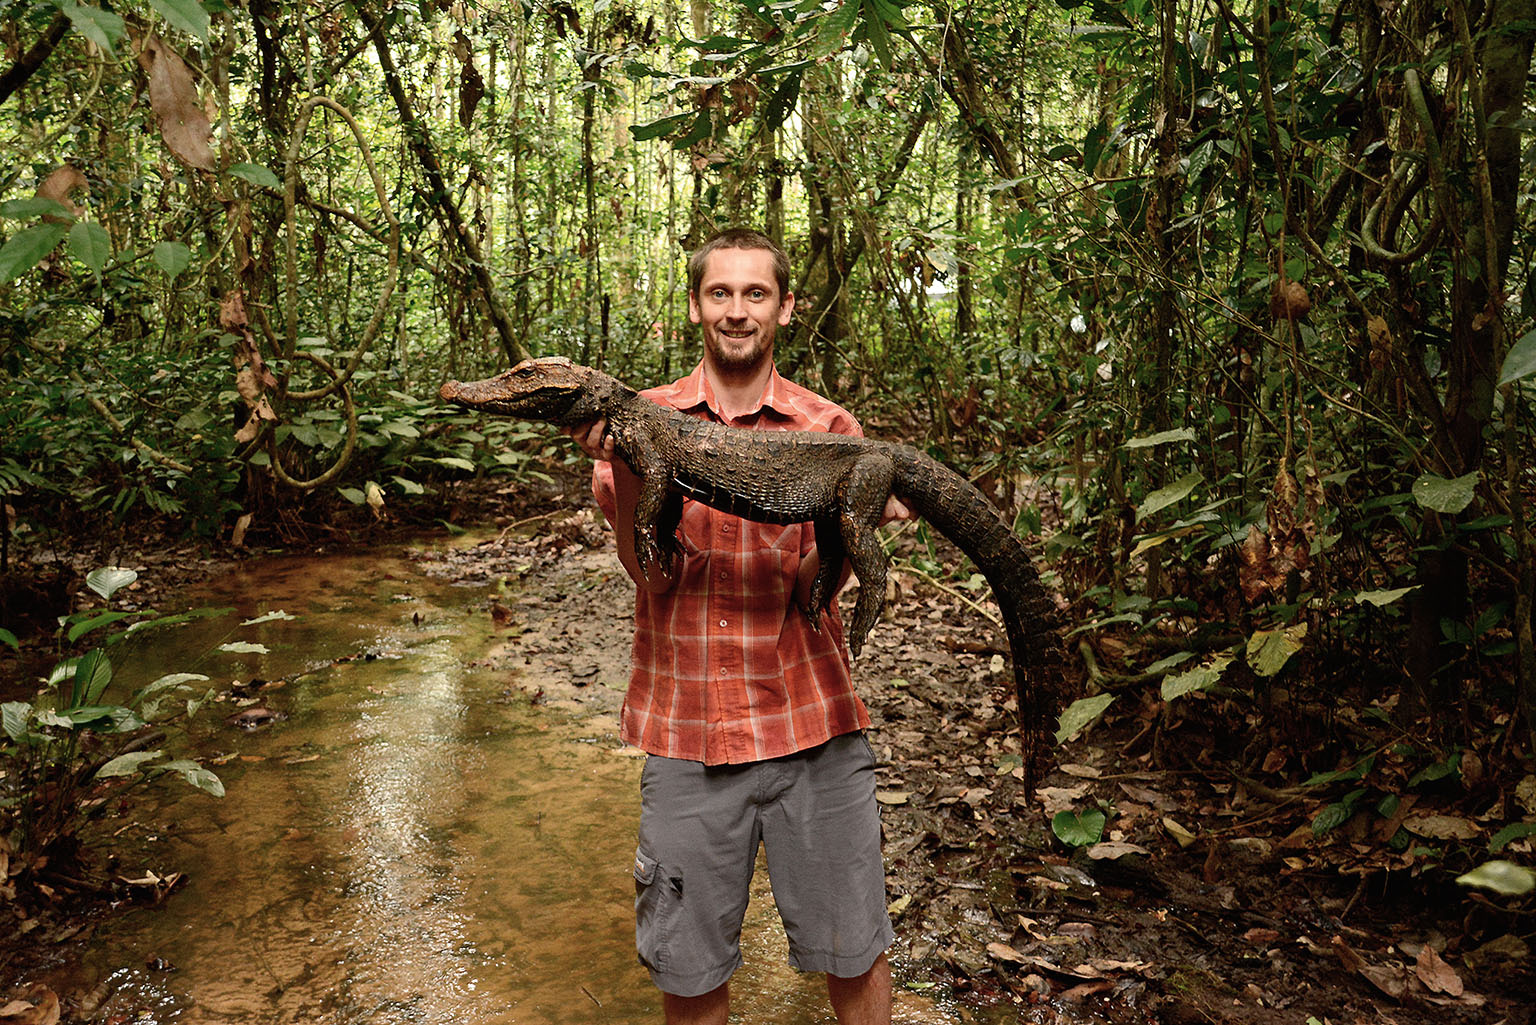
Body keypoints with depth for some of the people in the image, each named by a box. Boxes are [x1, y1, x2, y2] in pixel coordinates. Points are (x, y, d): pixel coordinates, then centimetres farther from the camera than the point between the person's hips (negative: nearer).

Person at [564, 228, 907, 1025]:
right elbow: (649, 569, -9)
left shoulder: (826, 427, 2)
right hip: (685, 729, 0)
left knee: (852, 955, 11)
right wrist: (625, 465, -24)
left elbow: (810, 586, -6)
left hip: (810, 723, 0)